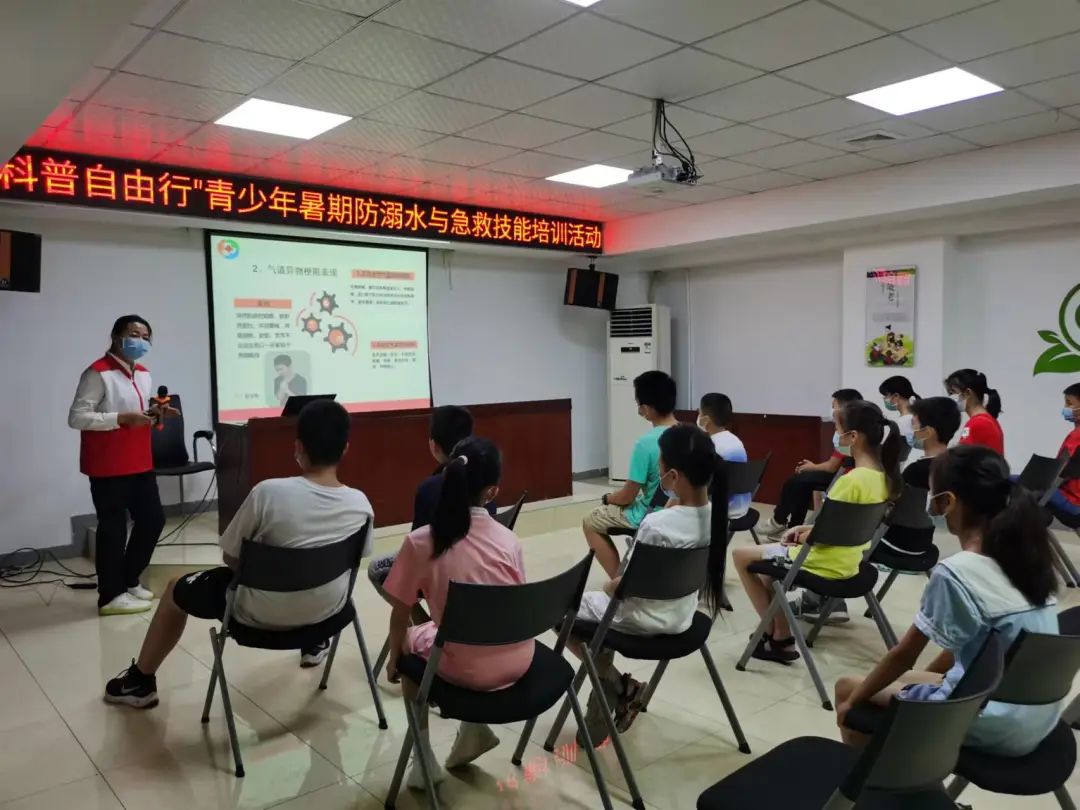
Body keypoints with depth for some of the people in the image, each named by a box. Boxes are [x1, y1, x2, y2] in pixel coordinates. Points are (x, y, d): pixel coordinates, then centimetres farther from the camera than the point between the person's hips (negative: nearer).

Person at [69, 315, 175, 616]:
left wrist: (154, 414, 2)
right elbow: (77, 417, -17)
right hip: (108, 468, -9)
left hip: (140, 464, 9)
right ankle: (111, 595, 11)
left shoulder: (143, 374, 14)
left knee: (153, 519, 14)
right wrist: (122, 418, -24)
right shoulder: (98, 373, -13)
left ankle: (129, 581, 30)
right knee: (113, 528, -1)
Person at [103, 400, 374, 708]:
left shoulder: (269, 492, -26)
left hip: (261, 615, -3)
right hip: (327, 610, 3)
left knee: (177, 589, 23)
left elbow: (231, 558, -11)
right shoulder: (361, 504, -16)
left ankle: (140, 680, 41)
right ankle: (315, 641, 56)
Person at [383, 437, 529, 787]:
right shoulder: (509, 540, -7)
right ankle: (474, 729, 31)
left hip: (466, 669, -3)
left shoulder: (420, 542, -15)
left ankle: (425, 758, 28)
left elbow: (400, 616, -5)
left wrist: (393, 659, 14)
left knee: (412, 640, 28)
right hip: (519, 661, 3)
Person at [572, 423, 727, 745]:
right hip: (681, 617, 8)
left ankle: (621, 686, 14)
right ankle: (598, 723, 30)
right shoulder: (714, 515, -11)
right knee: (599, 608, 30)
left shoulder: (656, 524, -32)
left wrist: (605, 587, -1)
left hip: (643, 620, -8)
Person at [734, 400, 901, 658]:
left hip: (828, 563, -9)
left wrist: (800, 537, -2)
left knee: (741, 556, 5)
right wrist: (807, 529, 7)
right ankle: (781, 635, 23)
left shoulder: (851, 480, -27)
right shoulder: (882, 476, 1)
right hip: (850, 560, 9)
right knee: (769, 553, 27)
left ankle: (776, 635, 12)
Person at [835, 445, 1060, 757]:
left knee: (847, 687, 7)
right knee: (899, 678, 24)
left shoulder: (956, 572, -21)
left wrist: (852, 700, 3)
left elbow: (904, 655, -11)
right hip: (1038, 722, 8)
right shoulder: (1023, 558, 1)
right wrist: (924, 677, 21)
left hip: (991, 725, -7)